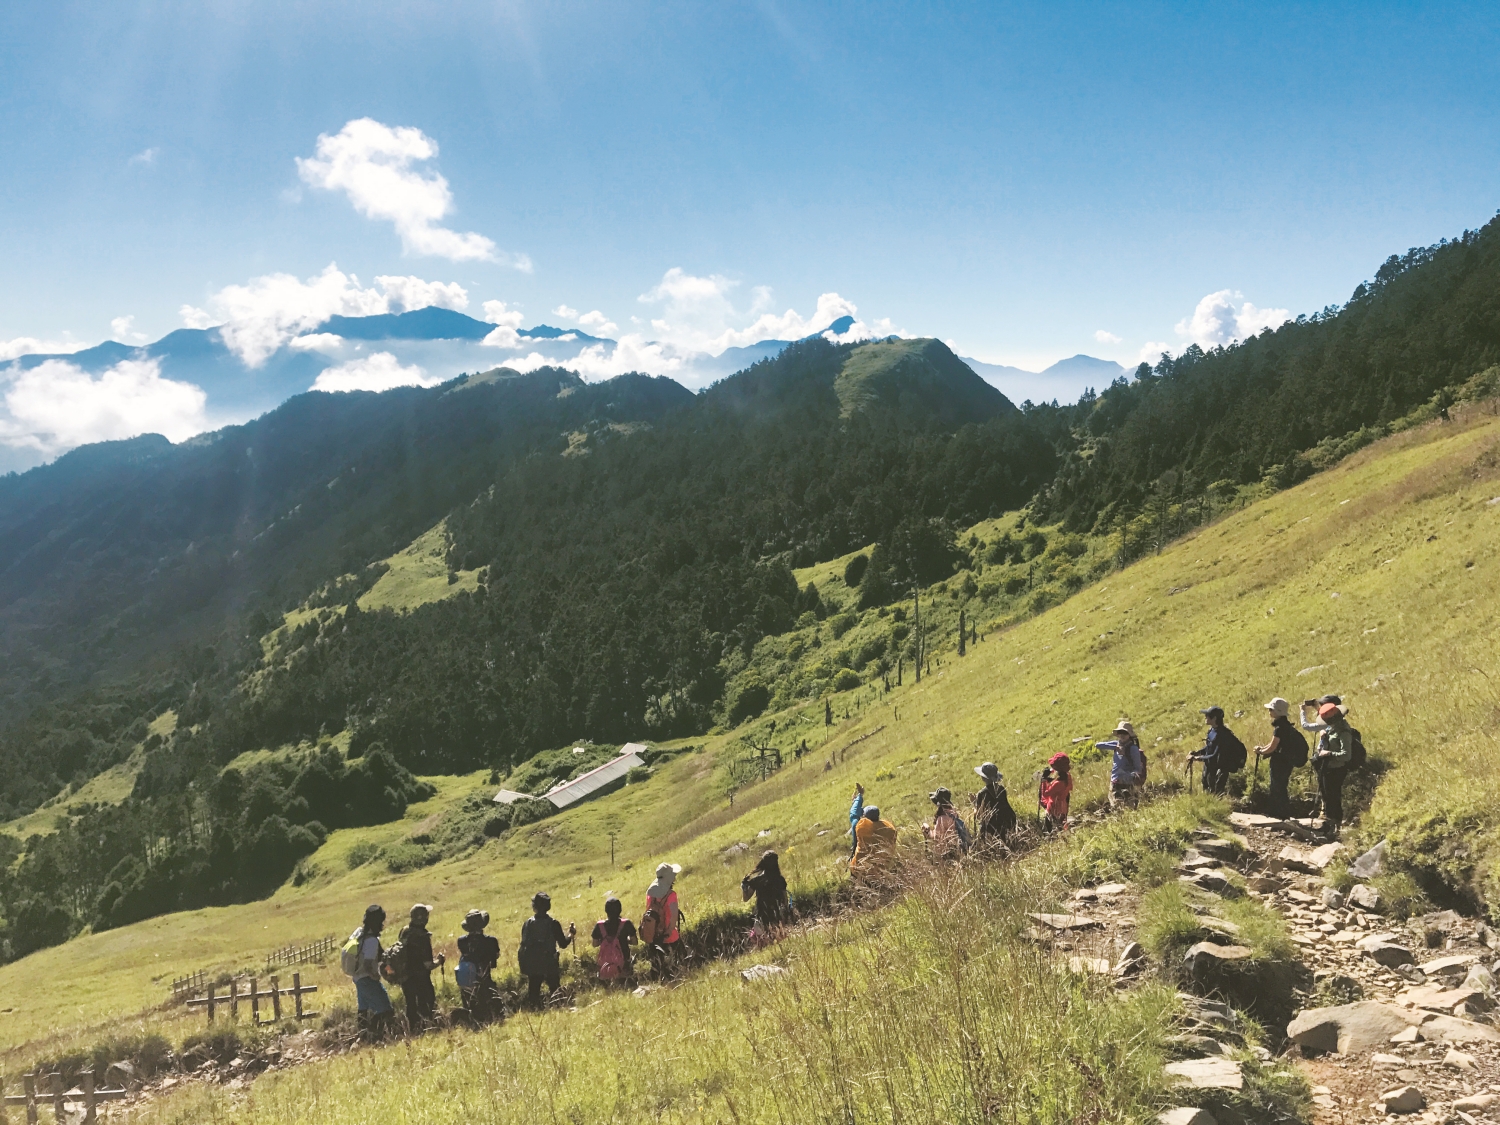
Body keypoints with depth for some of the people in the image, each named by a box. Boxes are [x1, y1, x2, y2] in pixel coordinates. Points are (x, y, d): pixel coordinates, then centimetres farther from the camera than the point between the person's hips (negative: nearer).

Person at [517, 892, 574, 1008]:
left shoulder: (527, 924, -2)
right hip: (550, 964, -2)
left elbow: (523, 944, 3)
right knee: (555, 990, 10)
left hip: (532, 965, 2)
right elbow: (563, 944, -6)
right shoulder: (553, 923, -10)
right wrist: (571, 933, 11)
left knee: (533, 990, 10)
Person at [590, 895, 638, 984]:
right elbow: (634, 941, -5)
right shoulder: (626, 924, -12)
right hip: (623, 963, -4)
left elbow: (595, 944, 3)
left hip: (605, 964, 4)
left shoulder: (599, 926, -8)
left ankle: (608, 981, 4)